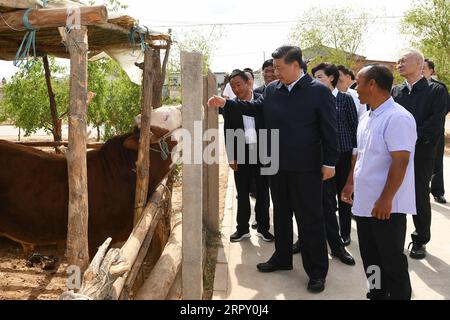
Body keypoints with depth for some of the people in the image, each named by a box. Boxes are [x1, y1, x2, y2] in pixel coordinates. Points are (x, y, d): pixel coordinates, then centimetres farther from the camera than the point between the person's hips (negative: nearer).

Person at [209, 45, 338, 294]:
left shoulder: (319, 91, -10)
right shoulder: (272, 89, 5)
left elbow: (329, 129, -10)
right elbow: (255, 108, 16)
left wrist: (329, 162, -12)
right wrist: (225, 103, 7)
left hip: (306, 166, -6)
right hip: (278, 164, 6)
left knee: (310, 218, 3)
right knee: (281, 214, 18)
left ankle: (317, 271, 18)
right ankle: (282, 258, 37)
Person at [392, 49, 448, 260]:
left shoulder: (436, 91, -3)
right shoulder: (395, 91, 8)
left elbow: (435, 124, -12)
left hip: (421, 153, -3)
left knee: (421, 198, 8)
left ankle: (420, 241, 24)